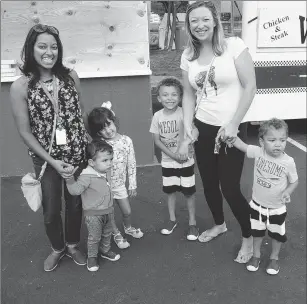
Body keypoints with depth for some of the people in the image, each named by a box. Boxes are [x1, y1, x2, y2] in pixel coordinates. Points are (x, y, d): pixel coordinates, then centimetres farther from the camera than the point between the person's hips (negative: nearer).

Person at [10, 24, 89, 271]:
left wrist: (89, 147, 0)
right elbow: (25, 131, -10)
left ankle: (72, 245, 43)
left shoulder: (70, 77, -7)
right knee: (51, 208, 14)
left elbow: (81, 114, 4)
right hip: (45, 159, -1)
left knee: (75, 202, 16)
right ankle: (57, 248, 43)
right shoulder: (20, 87, -14)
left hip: (77, 154, 2)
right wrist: (52, 161, -13)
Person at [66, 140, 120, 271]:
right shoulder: (87, 176, -26)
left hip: (108, 211, 7)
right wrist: (69, 178, -43)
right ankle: (92, 257, 28)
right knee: (94, 237, 8)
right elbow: (75, 190, -33)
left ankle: (105, 251, 44)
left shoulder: (105, 173, -1)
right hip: (93, 214, -7)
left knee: (107, 234, 23)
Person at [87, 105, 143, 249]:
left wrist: (132, 185, 1)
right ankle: (116, 234, 40)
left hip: (120, 184, 2)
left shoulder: (126, 140, -13)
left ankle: (128, 227, 47)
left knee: (127, 212, 15)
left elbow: (131, 164, -4)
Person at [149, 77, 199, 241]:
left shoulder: (184, 113, -15)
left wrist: (182, 151, -35)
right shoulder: (158, 116, -6)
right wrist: (173, 155, -15)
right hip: (167, 161, 3)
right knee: (170, 191, 16)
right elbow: (157, 140, -5)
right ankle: (172, 219, 34)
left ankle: (192, 222, 23)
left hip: (185, 161, -3)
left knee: (189, 192, 7)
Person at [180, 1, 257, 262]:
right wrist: (187, 124, -5)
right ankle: (219, 224, 44)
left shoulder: (234, 46, -10)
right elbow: (189, 94, 9)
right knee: (209, 183, 16)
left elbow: (250, 87, -11)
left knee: (230, 187, -1)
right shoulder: (188, 56, 4)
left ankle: (249, 237, 26)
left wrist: (233, 124, -16)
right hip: (203, 127, 5)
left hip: (231, 128, -5)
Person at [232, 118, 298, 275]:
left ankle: (274, 258, 44)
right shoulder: (258, 152, -18)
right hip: (257, 204, 1)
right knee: (257, 231, 21)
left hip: (277, 208, -1)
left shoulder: (288, 162, -21)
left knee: (277, 234, 18)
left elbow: (294, 181, -7)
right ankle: (256, 255, 44)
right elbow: (241, 145, -15)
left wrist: (288, 191, -26)